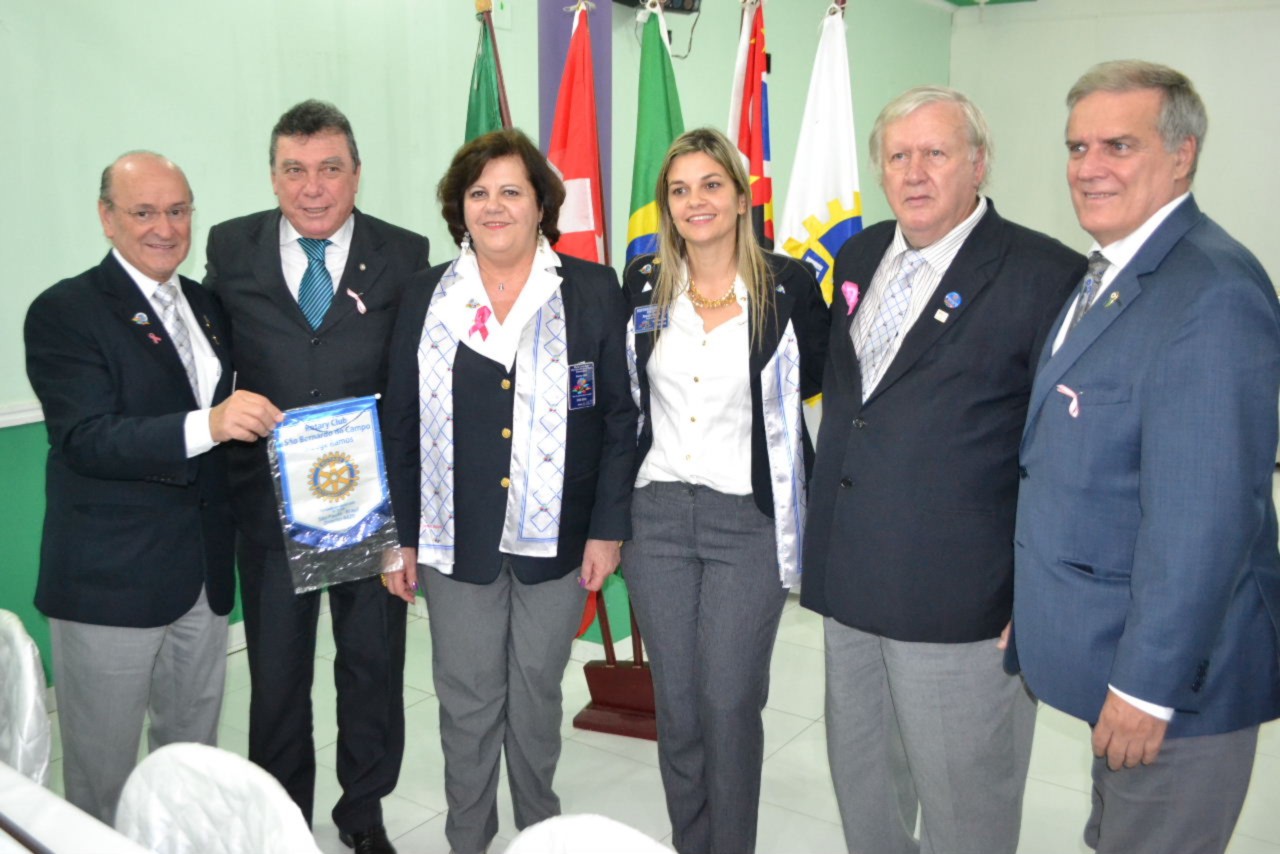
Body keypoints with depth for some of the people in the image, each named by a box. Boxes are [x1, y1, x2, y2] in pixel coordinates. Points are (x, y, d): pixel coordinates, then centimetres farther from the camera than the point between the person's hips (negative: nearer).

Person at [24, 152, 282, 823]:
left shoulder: (207, 307, 11)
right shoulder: (63, 313, -10)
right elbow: (85, 441, -22)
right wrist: (206, 426, -34)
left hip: (204, 577, 6)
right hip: (108, 581, -6)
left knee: (193, 761, 19)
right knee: (101, 775, 8)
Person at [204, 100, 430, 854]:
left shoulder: (404, 255, -4)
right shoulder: (230, 248, 0)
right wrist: (230, 426, -8)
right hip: (269, 500, 1)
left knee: (373, 664, 15)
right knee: (276, 672, 15)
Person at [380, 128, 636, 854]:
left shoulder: (593, 291, -1)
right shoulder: (426, 297, 4)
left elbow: (620, 418, -2)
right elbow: (402, 425, 5)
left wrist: (608, 527, -6)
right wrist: (401, 536, 3)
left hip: (555, 540, -1)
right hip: (457, 541, 1)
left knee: (537, 697, 14)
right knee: (467, 702, 10)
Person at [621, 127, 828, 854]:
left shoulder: (788, 285, -5)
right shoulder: (642, 286, 5)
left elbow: (823, 379, 6)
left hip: (749, 521, -3)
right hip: (658, 515, 3)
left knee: (729, 703, 2)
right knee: (675, 705, 12)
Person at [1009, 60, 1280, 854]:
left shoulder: (1212, 291, -22)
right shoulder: (1111, 276, 9)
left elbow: (1205, 514, -26)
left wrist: (1149, 684, -22)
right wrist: (1033, 604, 18)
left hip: (1171, 670, -9)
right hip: (1115, 649, 9)